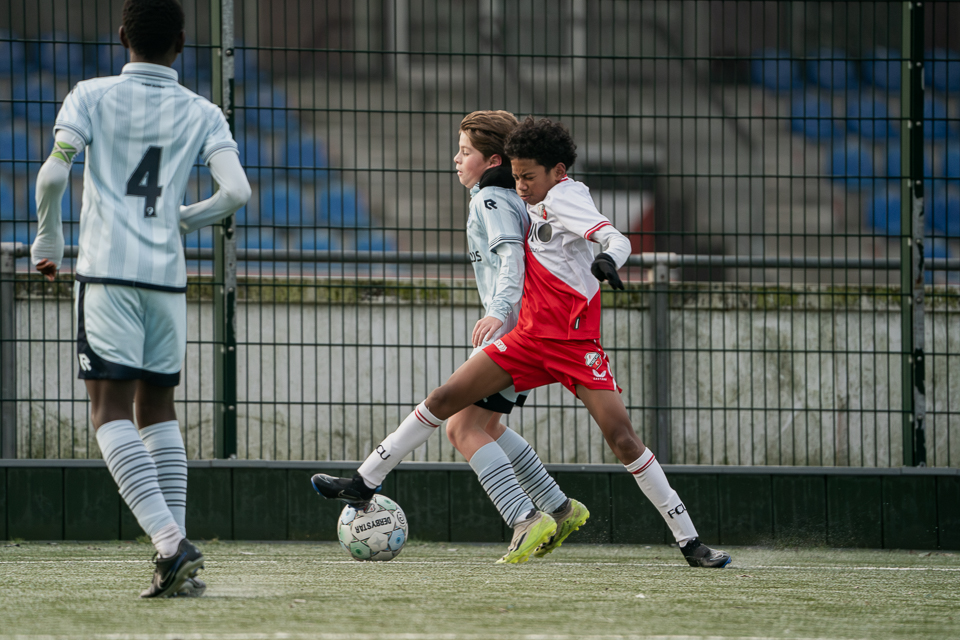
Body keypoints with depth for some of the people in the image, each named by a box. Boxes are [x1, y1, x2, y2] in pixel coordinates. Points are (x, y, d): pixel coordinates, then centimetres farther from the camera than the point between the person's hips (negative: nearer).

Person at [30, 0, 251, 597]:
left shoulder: (92, 97, 2)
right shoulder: (201, 114, 8)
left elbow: (53, 175, -9)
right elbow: (237, 192, -4)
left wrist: (49, 239, 9)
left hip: (107, 272, -3)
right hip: (167, 274, 3)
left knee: (112, 410, -5)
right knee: (158, 408, 15)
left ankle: (171, 541, -23)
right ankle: (178, 563, 7)